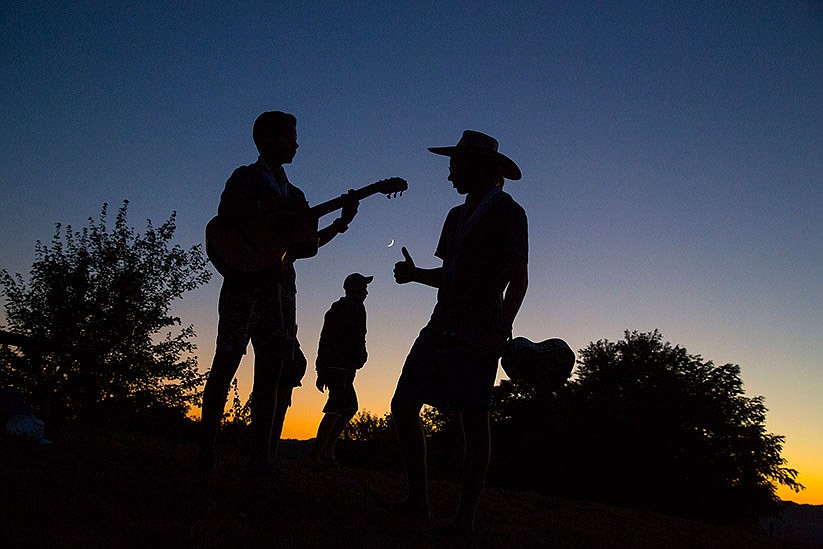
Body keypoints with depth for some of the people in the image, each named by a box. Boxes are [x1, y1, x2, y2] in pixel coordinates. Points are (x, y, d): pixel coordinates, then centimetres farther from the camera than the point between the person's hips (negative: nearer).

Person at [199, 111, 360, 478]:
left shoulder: (294, 195, 24)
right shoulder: (246, 177, 5)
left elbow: (306, 244, 21)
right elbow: (227, 215, -13)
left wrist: (341, 222, 12)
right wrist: (278, 216, -15)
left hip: (280, 285, 6)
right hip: (245, 279, -6)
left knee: (270, 372, 1)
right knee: (226, 363, -6)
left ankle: (259, 459, 3)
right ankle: (206, 451, -1)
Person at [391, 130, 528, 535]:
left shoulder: (507, 211, 0)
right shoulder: (457, 216, 23)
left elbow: (518, 278, -8)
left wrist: (502, 327, -20)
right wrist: (415, 273, 5)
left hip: (477, 334, -8)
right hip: (441, 328, 8)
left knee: (473, 419, -6)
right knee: (404, 405, 4)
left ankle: (466, 515, 3)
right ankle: (418, 497, 15)